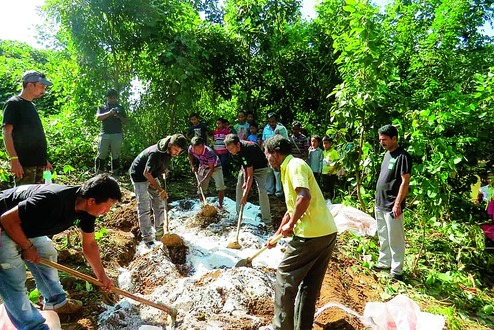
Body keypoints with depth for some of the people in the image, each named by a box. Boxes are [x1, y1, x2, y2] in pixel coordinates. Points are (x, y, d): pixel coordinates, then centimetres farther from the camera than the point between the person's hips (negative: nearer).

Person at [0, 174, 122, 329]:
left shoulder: (86, 209, -13)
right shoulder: (54, 200, -40)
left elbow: (89, 244, -1)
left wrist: (102, 275, 4)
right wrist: (27, 247, -14)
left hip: (26, 225, 8)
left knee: (47, 255, 15)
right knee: (14, 281, -7)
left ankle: (56, 302, 32)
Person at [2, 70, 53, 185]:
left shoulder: (31, 106, 18)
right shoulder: (14, 104, -5)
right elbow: (6, 133, -12)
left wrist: (44, 159, 21)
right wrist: (14, 159, -20)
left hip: (37, 162, 8)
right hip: (24, 163, -8)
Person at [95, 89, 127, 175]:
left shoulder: (120, 108, 18)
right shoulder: (102, 107, 16)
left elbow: (125, 121, 14)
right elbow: (98, 117, -1)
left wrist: (119, 116, -6)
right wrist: (109, 113, -14)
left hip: (117, 135, 1)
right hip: (104, 134, -1)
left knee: (116, 156, 1)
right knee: (101, 155, -3)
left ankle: (115, 174, 5)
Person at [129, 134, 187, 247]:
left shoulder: (168, 151, -9)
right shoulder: (156, 153, -35)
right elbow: (146, 173, -30)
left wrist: (164, 170, 6)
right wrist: (160, 189, -28)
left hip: (151, 176, 8)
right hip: (139, 176, -8)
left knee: (159, 205, 8)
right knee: (144, 209, -7)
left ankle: (159, 234, 19)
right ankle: (148, 239, 0)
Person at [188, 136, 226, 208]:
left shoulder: (209, 152, -39)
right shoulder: (191, 148, -25)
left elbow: (211, 169, -34)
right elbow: (190, 154, 4)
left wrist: (203, 180, -36)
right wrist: (192, 165, -2)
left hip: (215, 167, -4)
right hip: (203, 167, 4)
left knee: (221, 187, -16)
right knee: (200, 188, 4)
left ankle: (220, 205, -1)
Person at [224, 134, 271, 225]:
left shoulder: (248, 149, -39)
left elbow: (250, 175, -38)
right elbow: (243, 165, -8)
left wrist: (245, 195, -37)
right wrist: (244, 181, -19)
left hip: (260, 167, -7)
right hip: (246, 166, 7)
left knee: (261, 190, -19)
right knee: (239, 186, 1)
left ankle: (267, 220, -9)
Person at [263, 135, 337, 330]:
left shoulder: (294, 165, -9)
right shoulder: (288, 170, 20)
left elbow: (304, 197, -27)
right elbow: (292, 210, 28)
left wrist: (290, 225, -13)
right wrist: (275, 236, 34)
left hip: (311, 234, -9)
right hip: (327, 233, 9)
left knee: (285, 276, 5)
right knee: (309, 286, 17)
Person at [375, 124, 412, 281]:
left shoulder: (403, 156, -14)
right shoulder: (387, 154, 12)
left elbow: (405, 182, -18)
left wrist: (397, 204, -20)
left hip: (392, 206, -9)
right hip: (380, 204, 9)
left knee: (395, 240, 3)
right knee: (383, 237, 19)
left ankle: (397, 271, 14)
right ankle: (384, 263, 32)